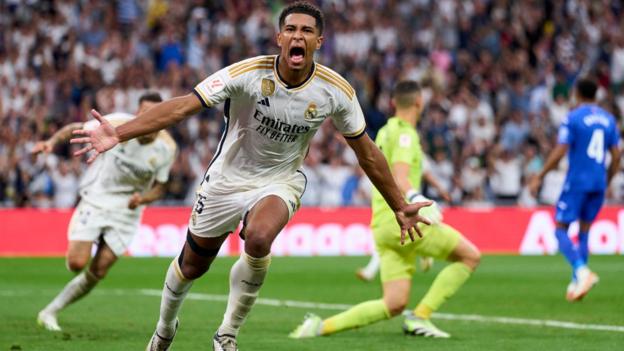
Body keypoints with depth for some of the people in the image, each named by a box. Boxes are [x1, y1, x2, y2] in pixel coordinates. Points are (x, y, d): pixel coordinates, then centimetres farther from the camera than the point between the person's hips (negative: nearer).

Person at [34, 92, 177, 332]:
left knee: (97, 273, -2)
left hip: (126, 212, 2)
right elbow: (76, 128, -4)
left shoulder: (167, 148, -8)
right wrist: (53, 140, -22)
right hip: (94, 201, -2)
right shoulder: (118, 124, -16)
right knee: (77, 263, -16)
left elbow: (159, 187, 5)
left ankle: (50, 312, 13)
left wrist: (143, 198, -17)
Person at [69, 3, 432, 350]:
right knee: (191, 267, 12)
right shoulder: (248, 73, -23)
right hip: (228, 179, 0)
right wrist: (118, 134, -40)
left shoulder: (336, 91, -16)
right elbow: (182, 106, -29)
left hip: (281, 182, 0)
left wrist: (399, 206, 4)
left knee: (259, 239, -33)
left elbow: (367, 151, -1)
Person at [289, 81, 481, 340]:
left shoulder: (384, 132, 23)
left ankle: (322, 326, -10)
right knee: (470, 256, -1)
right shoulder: (405, 134, -6)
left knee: (395, 304, 2)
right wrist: (418, 200, -40)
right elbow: (400, 179, -22)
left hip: (382, 226, 9)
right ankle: (420, 317, -7)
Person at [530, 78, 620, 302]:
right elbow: (616, 156, 10)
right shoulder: (608, 120, 10)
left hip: (576, 182, -5)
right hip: (598, 183, 5)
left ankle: (581, 271, -24)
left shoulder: (572, 118, -6)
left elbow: (559, 153, -11)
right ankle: (576, 283, 10)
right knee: (584, 231, 14)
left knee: (561, 230, -2)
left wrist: (539, 177, -3)